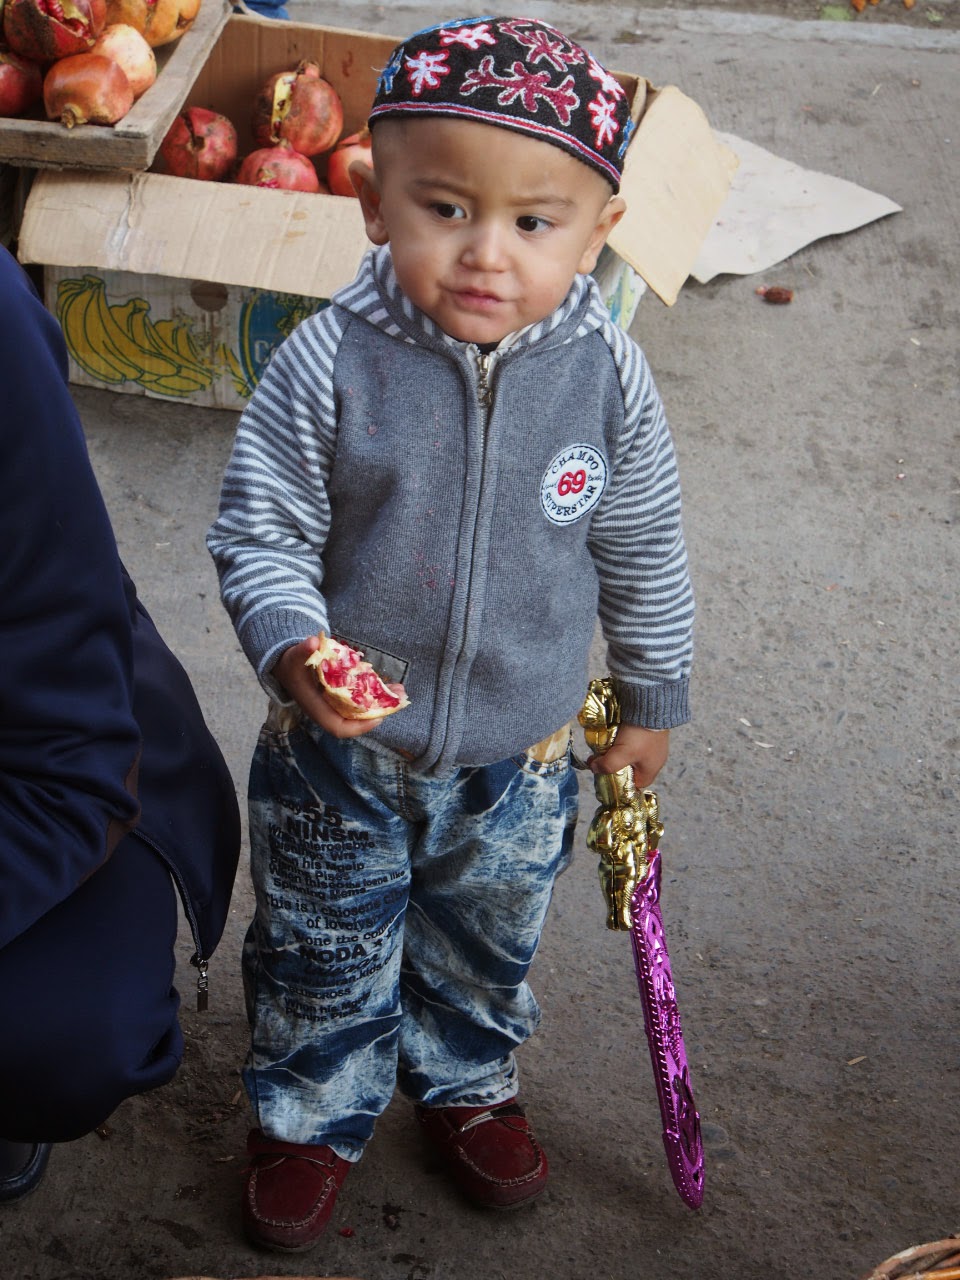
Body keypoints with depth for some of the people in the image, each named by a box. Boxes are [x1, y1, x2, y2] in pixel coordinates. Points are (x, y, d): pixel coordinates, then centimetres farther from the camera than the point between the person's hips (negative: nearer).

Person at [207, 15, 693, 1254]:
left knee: (486, 944, 26)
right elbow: (258, 529, -14)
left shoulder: (608, 377, -16)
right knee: (321, 953, 19)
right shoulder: (330, 362, -22)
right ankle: (309, 1114, 47)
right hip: (338, 754, -1)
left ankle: (465, 1081, 55)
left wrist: (654, 697, 9)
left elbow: (644, 556, -1)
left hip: (519, 756, 2)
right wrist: (292, 646, -32)